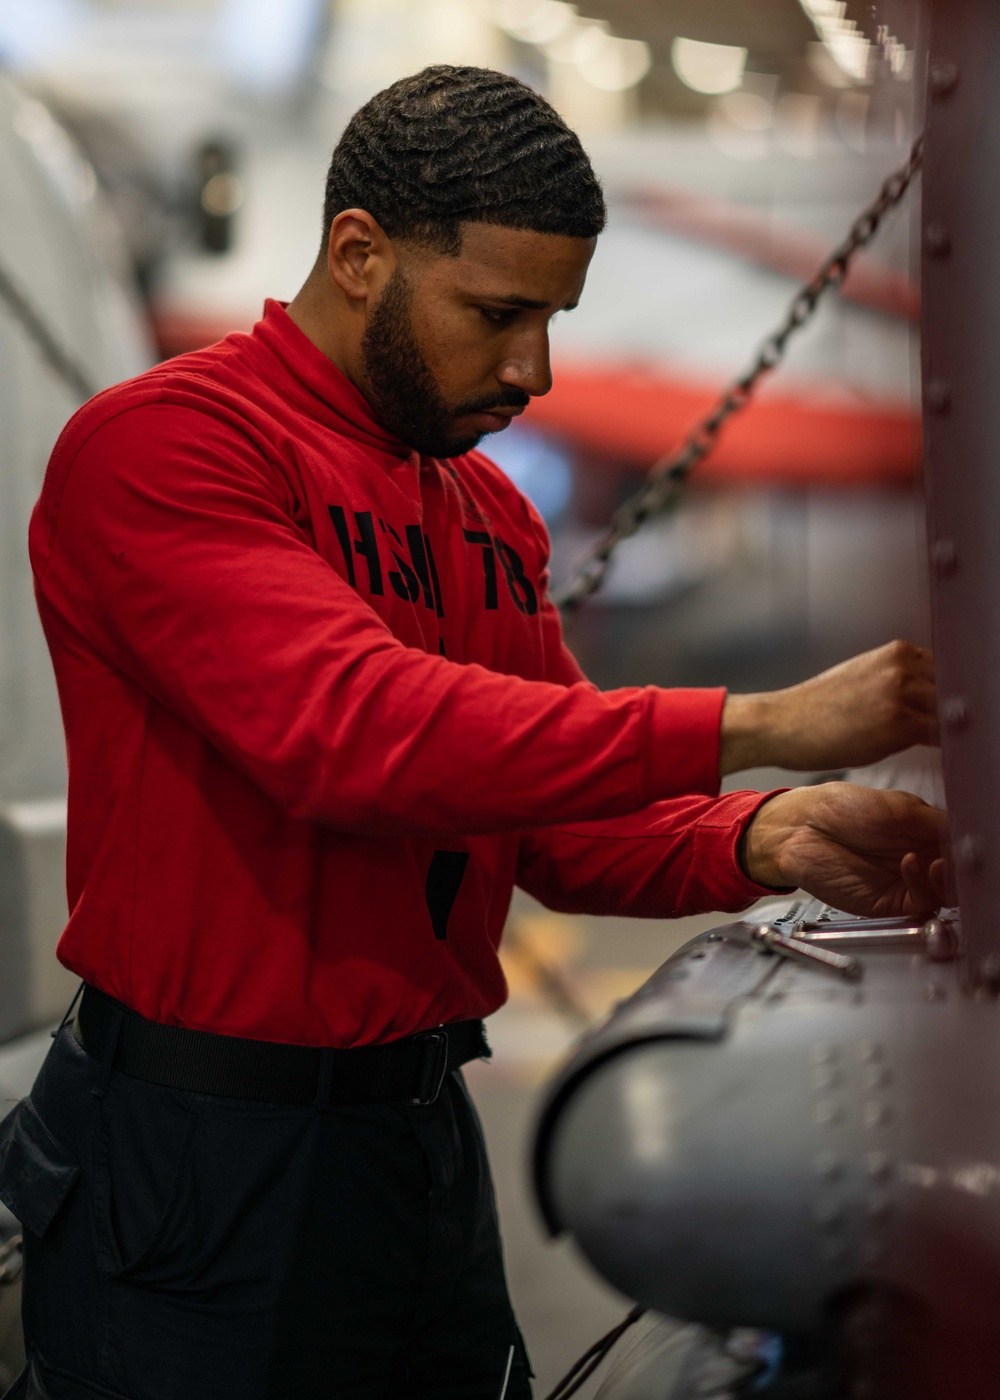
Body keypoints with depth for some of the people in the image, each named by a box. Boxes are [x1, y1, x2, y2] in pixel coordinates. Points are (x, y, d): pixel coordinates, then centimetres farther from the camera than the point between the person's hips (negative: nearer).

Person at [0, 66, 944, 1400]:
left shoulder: (494, 514, 11)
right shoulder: (160, 444, -14)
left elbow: (563, 827, 10)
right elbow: (353, 733, -28)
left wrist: (758, 841, -11)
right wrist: (750, 725, -27)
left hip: (421, 1127, 8)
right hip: (207, 1154, -7)